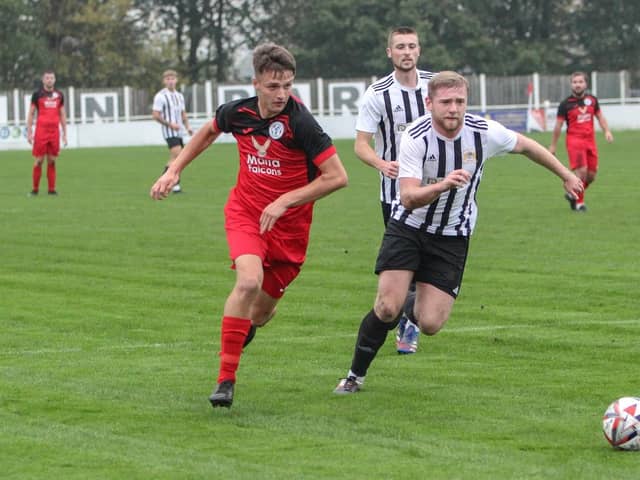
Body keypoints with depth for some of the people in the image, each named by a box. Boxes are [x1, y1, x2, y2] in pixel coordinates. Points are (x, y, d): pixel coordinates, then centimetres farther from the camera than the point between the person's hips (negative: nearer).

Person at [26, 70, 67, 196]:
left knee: (52, 160, 3)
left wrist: (64, 133, 12)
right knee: (39, 160, -4)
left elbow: (62, 115, 16)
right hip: (41, 132, -3)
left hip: (54, 131, 3)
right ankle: (35, 189, 3)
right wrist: (29, 132, -3)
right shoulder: (37, 94, 2)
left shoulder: (59, 94, 11)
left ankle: (51, 189, 6)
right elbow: (31, 114, 4)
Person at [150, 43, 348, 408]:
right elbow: (209, 132, 17)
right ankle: (226, 380, -21)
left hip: (289, 225, -1)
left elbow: (337, 177, -22)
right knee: (249, 281, -28)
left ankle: (241, 333, 49)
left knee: (260, 313, 8)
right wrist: (174, 169, 14)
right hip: (245, 211, 1)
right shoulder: (238, 113, -9)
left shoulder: (300, 122, -22)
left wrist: (285, 201, -23)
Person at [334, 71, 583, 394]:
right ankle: (356, 374, 7)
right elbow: (408, 197, -29)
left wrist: (566, 175, 18)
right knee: (387, 308, -16)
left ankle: (420, 308, 31)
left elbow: (526, 146, 6)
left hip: (452, 237, 2)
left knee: (430, 325, -8)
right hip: (408, 227, -2)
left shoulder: (484, 132, -15)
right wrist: (442, 185, -48)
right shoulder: (415, 138, -22)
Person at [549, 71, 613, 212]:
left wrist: (607, 131, -2)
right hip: (574, 141, -5)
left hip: (590, 141, 5)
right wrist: (553, 146, 2)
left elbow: (600, 117, 17)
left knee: (591, 175, 4)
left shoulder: (592, 100, 9)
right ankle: (579, 203, -3)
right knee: (581, 171, -18)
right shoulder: (565, 104, -3)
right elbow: (558, 126, 1)